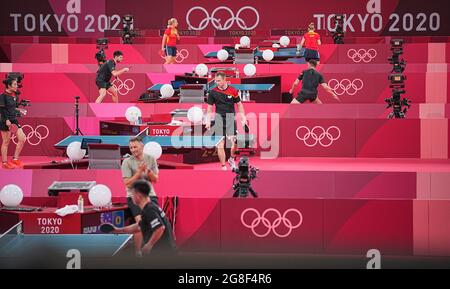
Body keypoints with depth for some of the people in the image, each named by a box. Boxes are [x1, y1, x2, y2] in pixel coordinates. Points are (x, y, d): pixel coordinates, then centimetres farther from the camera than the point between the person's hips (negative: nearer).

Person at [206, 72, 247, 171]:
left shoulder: (233, 90, -1)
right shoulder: (213, 92, 1)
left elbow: (239, 104, 9)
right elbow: (209, 107, 9)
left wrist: (243, 117, 5)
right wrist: (208, 121, 2)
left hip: (230, 116, -1)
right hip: (219, 117, 1)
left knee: (233, 140, -15)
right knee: (220, 144, -4)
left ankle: (232, 159, 13)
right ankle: (223, 166, 3)